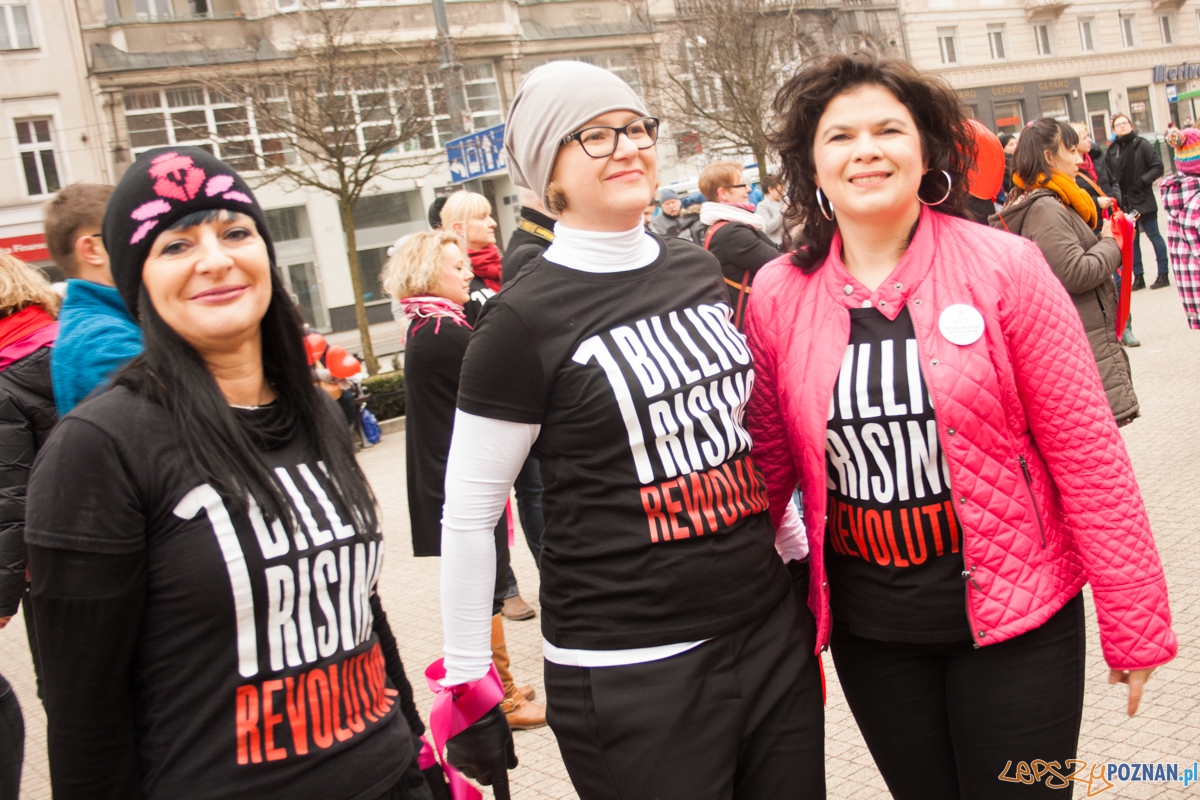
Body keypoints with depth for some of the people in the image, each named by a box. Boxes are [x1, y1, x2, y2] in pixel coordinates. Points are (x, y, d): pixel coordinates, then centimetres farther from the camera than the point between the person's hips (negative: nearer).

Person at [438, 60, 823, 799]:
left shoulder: (698, 269, 7)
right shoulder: (526, 320, -10)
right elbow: (469, 515, -7)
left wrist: (794, 541, 19)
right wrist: (467, 688, -5)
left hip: (771, 628, 6)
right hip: (630, 675, -5)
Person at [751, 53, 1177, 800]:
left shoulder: (1004, 268, -10)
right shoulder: (779, 296, -4)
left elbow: (1087, 452, -8)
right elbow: (768, 462, 4)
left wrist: (1135, 622, -6)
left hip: (1016, 617, -2)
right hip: (868, 631, 2)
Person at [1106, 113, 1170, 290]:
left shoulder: (1142, 145, -5)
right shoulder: (1111, 152, 4)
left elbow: (1158, 167, -8)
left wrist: (1142, 181, -18)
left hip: (1143, 200, -4)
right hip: (1124, 203, 4)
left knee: (1154, 235, 5)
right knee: (1132, 240, 9)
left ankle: (1163, 274, 13)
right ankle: (1138, 277, 18)